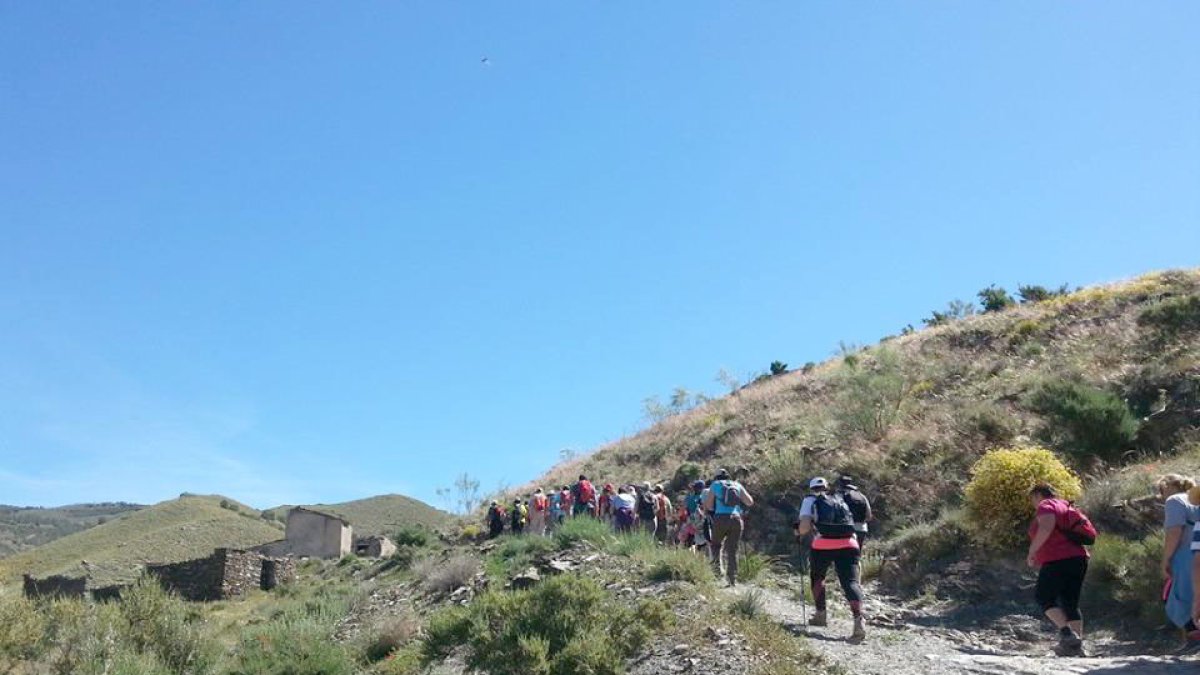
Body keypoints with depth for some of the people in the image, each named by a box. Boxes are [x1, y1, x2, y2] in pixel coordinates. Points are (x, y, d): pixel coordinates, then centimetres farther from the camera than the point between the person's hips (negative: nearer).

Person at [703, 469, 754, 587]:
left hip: (721, 519, -2)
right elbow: (750, 502, 9)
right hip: (736, 520, 2)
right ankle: (733, 579, 3)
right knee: (732, 551, 8)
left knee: (716, 544, 20)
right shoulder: (737, 485, 15)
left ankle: (717, 567, -1)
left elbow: (708, 506, 5)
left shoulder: (715, 485, 10)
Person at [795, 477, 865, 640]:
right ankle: (859, 619, -28)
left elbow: (805, 526, -2)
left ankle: (821, 614, 27)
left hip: (823, 545, -2)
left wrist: (799, 533, 19)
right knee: (850, 581, -6)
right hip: (849, 544, 2)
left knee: (817, 577, 25)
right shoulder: (840, 500, 25)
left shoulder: (810, 500, 13)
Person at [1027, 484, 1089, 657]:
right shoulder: (1065, 506, 22)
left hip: (1058, 561, -9)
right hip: (1079, 558, 9)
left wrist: (1032, 550, -17)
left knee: (1044, 597, 1)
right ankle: (1077, 645, 8)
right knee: (1070, 603, 13)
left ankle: (1066, 633, -15)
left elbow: (1046, 526, -25)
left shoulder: (1046, 505, -5)